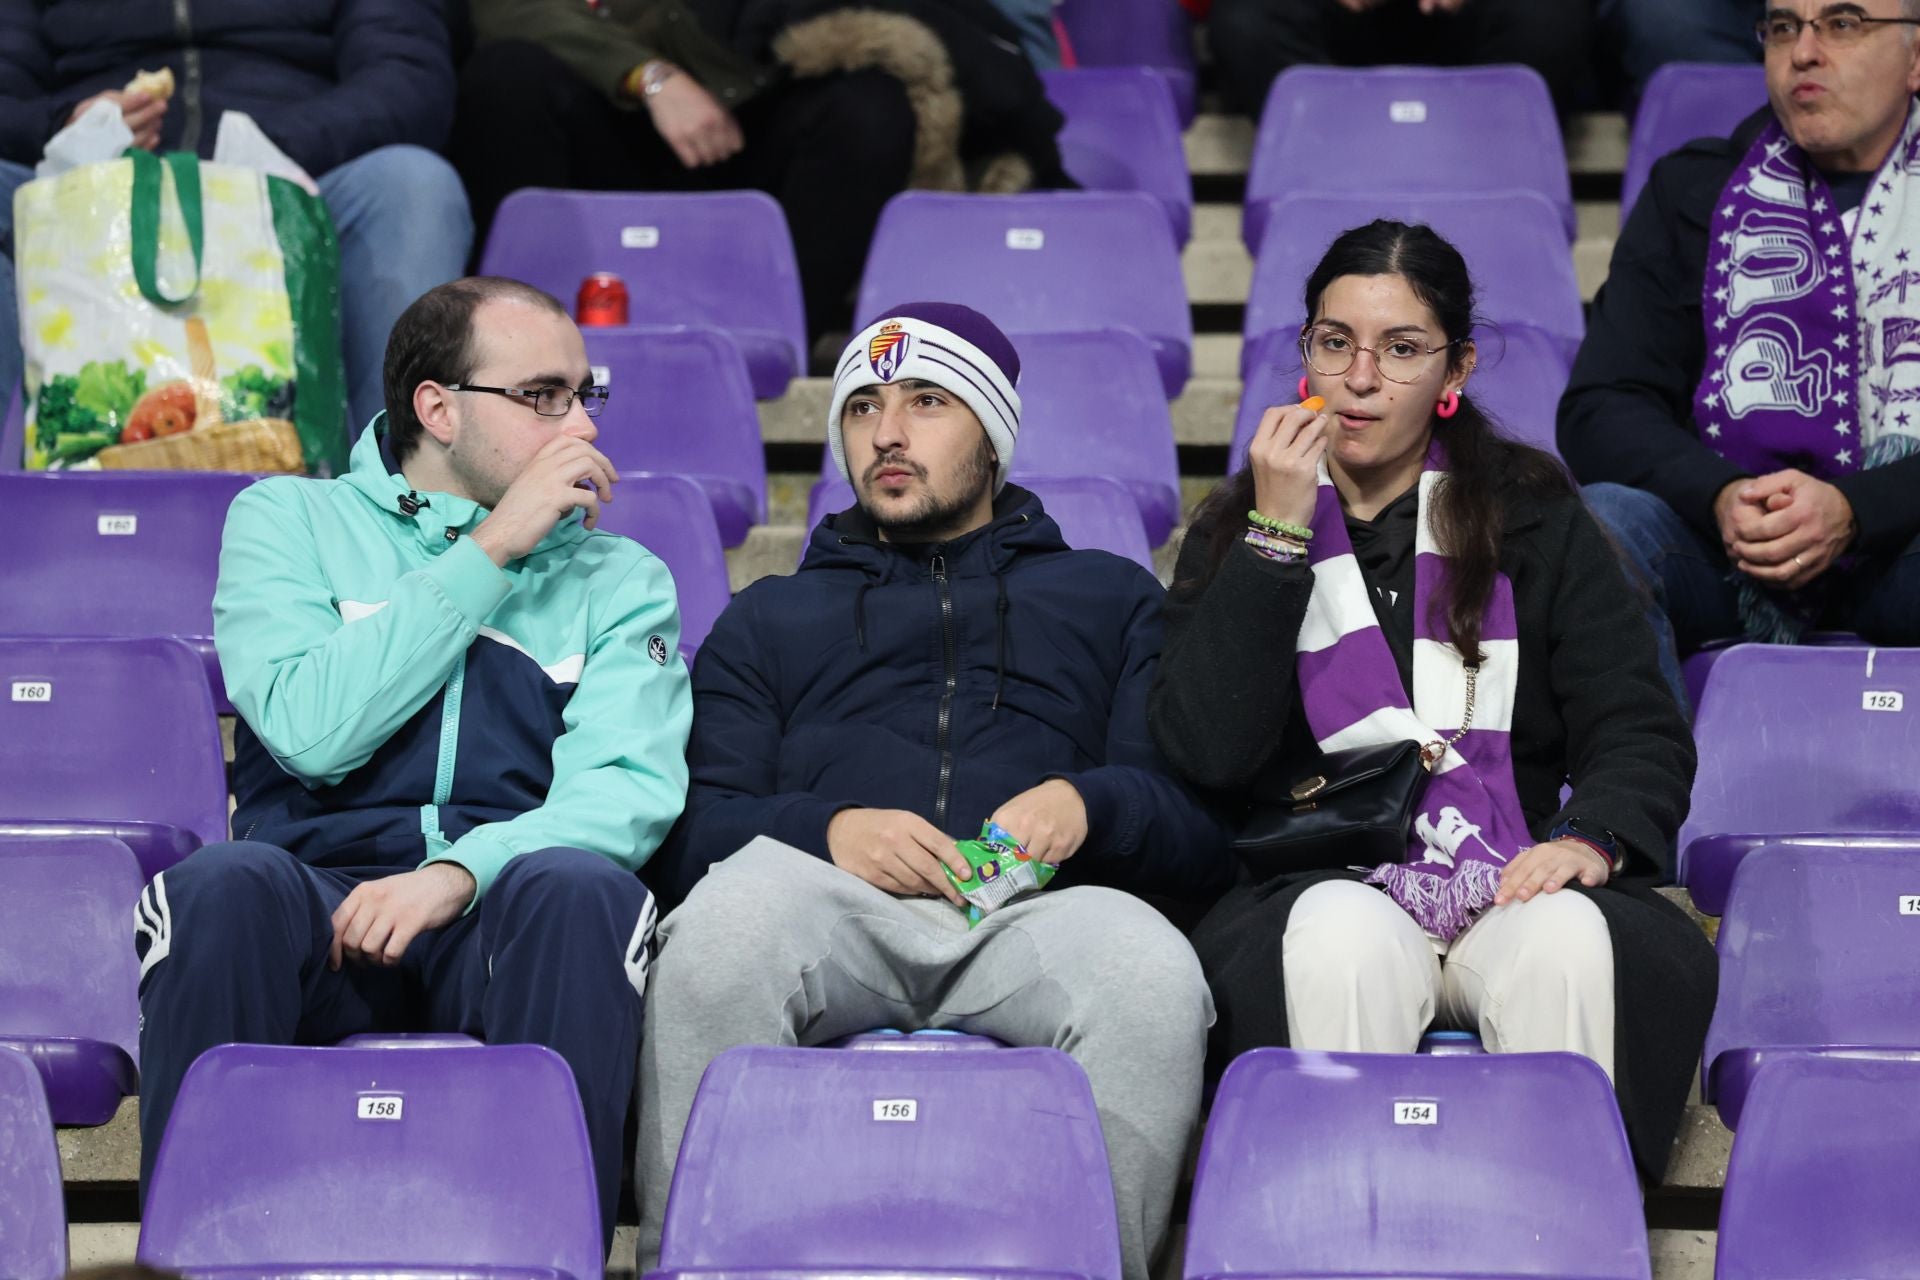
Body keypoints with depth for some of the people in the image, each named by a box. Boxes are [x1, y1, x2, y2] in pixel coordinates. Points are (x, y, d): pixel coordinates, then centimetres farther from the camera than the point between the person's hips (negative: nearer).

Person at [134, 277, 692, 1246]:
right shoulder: (289, 521, 14)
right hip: (318, 896, -1)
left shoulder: (620, 579, 17)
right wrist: (491, 550, -2)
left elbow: (632, 789, -1)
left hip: (508, 921, 1)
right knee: (226, 885, -34)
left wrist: (461, 871, -21)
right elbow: (311, 728, -5)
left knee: (583, 890, -34)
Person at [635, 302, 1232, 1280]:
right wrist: (828, 829, -6)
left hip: (1036, 907, 0)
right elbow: (690, 830, 15)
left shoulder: (1110, 599, 30)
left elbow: (1203, 829, 16)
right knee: (720, 929, -37)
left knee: (1152, 975, -37)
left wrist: (1091, 803, -6)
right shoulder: (770, 619, 32)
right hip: (832, 899, 1)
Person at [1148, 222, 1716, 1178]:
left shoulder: (1535, 518, 14)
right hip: (1319, 887, -1)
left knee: (1571, 941, -34)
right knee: (1347, 941, -36)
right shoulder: (1234, 532, 12)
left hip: (1512, 886, 1)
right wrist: (1277, 536, -8)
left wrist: (1593, 838, -14)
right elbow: (1204, 750, -5)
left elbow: (1639, 729, 8)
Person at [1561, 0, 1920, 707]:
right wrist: (1719, 497, -14)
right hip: (1726, 540, 2)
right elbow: (1599, 410, 6)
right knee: (1600, 520, -31)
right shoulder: (1694, 193, 15)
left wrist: (1853, 510, -20)